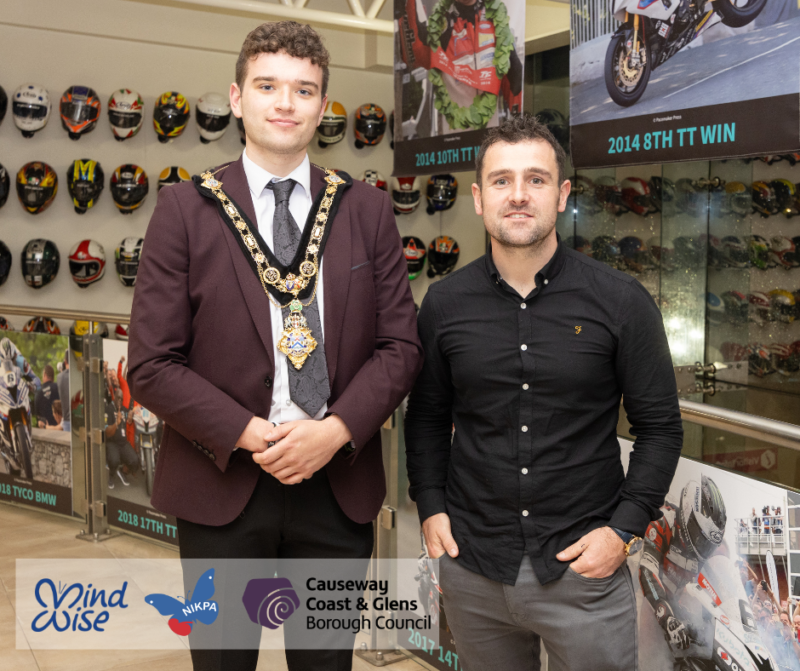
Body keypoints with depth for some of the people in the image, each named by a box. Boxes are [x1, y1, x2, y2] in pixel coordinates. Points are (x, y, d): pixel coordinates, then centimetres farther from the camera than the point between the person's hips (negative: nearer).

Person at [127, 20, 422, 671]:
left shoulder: (368, 210, 4)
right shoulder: (185, 209, -2)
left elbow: (400, 344, 1)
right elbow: (151, 364, -6)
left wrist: (336, 430, -13)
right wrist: (247, 436, -16)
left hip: (339, 487, 2)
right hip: (222, 488, -1)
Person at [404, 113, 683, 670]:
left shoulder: (623, 303, -8)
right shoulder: (444, 303, -1)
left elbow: (660, 426, -2)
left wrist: (624, 528, -9)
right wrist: (430, 507, 0)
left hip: (584, 565, -2)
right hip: (471, 565, 2)